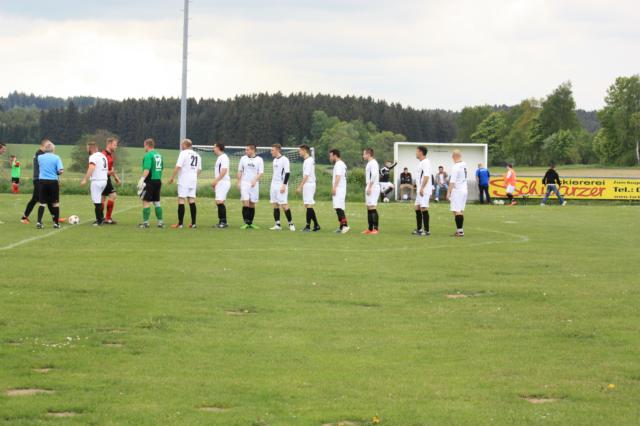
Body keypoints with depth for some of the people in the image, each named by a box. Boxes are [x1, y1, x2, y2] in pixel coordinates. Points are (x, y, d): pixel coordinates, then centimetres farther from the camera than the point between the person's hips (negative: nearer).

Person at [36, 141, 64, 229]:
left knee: (42, 203, 5)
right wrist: (57, 173, 8)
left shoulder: (40, 157, 4)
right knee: (55, 203, 10)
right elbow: (61, 171, -11)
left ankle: (39, 222, -10)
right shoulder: (56, 158, -4)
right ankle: (56, 223, 12)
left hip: (42, 181, 2)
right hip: (53, 181, -2)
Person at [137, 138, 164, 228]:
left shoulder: (148, 155, -12)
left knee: (146, 201, -2)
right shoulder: (159, 155, 13)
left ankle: (145, 222, -3)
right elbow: (162, 168, 18)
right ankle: (160, 222, 13)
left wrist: (142, 179, -26)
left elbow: (147, 169, -23)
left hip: (150, 181, -8)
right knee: (157, 202, 14)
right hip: (158, 180, 8)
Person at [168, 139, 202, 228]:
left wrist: (172, 177, -9)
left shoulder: (183, 153, -7)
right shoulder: (197, 155, 12)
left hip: (184, 180, -6)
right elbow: (199, 169, 15)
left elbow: (178, 166, -15)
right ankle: (193, 223, 7)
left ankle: (180, 223, -6)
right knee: (192, 201, 9)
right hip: (193, 181, 6)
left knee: (181, 200, -4)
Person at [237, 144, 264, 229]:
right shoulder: (243, 158, 6)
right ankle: (246, 223, -12)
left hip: (254, 184, 0)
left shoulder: (259, 160, 0)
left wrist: (255, 180, -19)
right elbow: (240, 171, 11)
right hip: (244, 183, 0)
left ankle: (250, 223, 11)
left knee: (252, 203, 4)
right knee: (245, 202, -11)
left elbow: (261, 173, -4)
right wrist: (238, 182, 3)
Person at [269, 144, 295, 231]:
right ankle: (277, 225, 6)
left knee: (284, 205, -9)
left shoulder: (284, 159, -9)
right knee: (275, 205, 4)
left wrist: (284, 185, -19)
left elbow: (287, 173, -14)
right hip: (274, 186, 8)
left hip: (281, 186, -8)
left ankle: (291, 224, -1)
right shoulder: (274, 160, 16)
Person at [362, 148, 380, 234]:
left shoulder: (373, 163, -11)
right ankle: (370, 229, 14)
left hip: (373, 188, -10)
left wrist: (369, 187, -22)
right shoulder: (369, 163, 19)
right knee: (369, 208, 11)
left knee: (372, 207, -13)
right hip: (369, 187, 10)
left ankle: (375, 229, -15)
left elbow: (374, 175, -21)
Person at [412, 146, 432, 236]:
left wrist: (422, 188, -26)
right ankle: (419, 229, 20)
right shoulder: (421, 163, 17)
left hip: (424, 190, -10)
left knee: (424, 208, -10)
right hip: (419, 190, 10)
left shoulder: (426, 162, -14)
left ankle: (427, 230, -8)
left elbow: (426, 176, -22)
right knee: (417, 208, 13)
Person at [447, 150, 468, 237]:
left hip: (457, 191, -8)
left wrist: (449, 192, -13)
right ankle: (460, 230, 15)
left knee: (456, 211, -7)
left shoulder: (455, 167, -17)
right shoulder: (464, 165, 5)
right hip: (464, 190, 8)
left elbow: (452, 181, -17)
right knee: (461, 211, 13)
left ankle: (459, 230, -12)